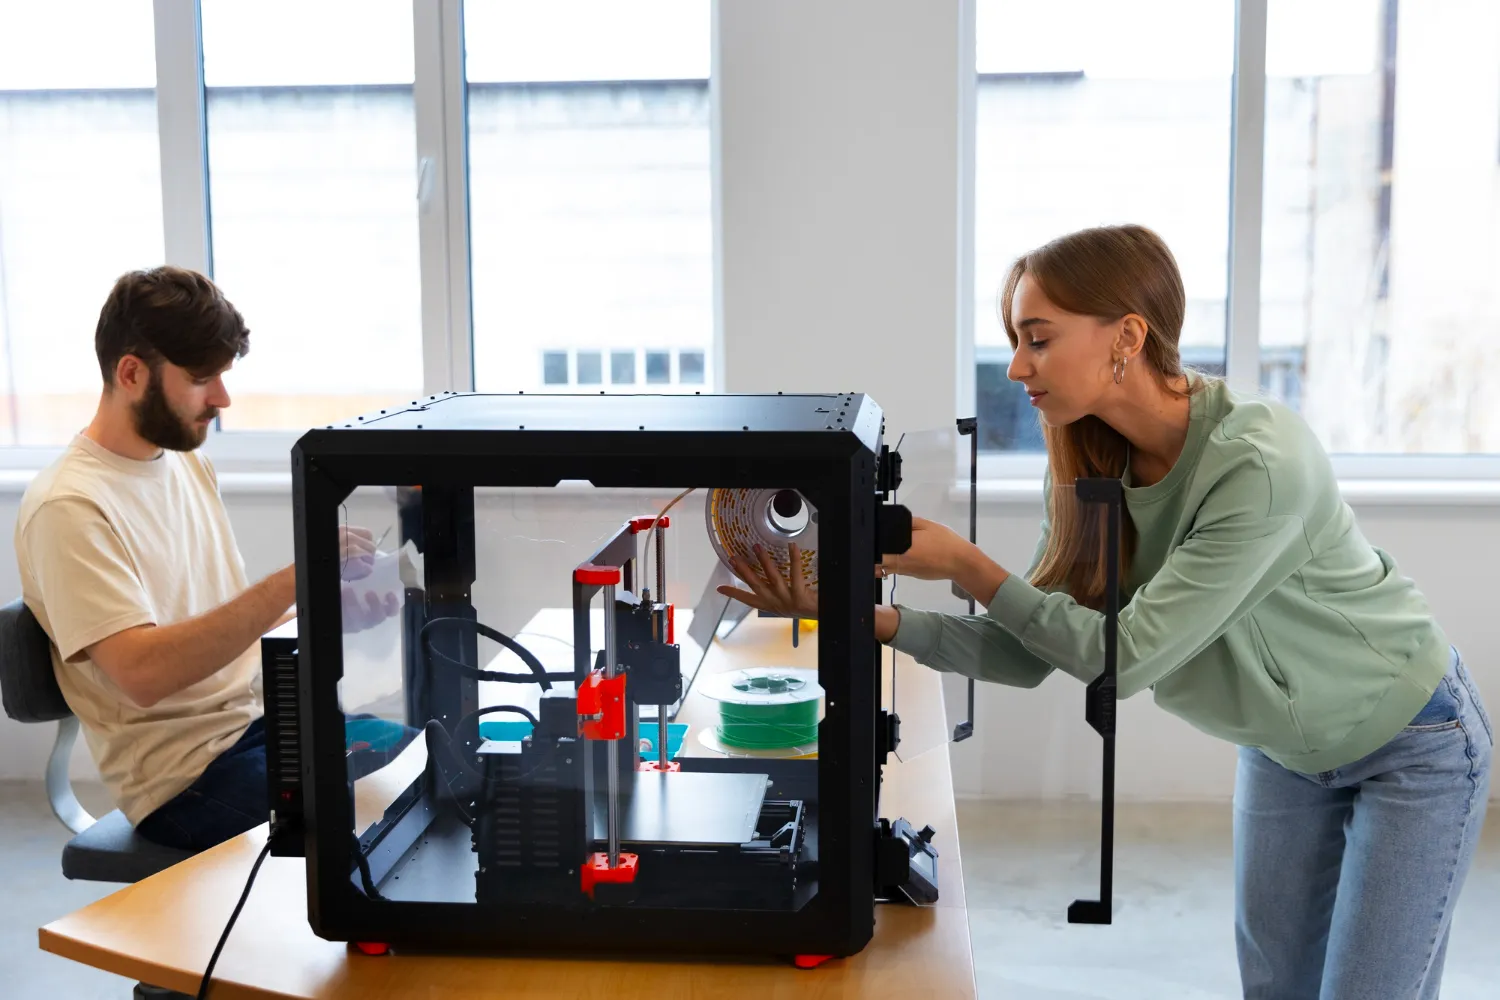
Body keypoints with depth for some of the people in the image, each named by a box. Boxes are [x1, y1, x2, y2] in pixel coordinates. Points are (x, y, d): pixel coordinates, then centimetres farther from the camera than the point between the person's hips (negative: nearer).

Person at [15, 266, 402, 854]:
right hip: (183, 775, -8)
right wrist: (293, 581, -31)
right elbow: (143, 673, -27)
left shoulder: (190, 462, 10)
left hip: (265, 715, 8)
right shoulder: (69, 508, -16)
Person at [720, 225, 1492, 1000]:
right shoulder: (1091, 464, -14)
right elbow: (1030, 651, -13)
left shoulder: (1262, 463, -35)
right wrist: (863, 616, -24)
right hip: (1284, 747, 6)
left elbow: (1124, 655, -32)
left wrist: (965, 566, -30)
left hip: (1412, 746, -6)